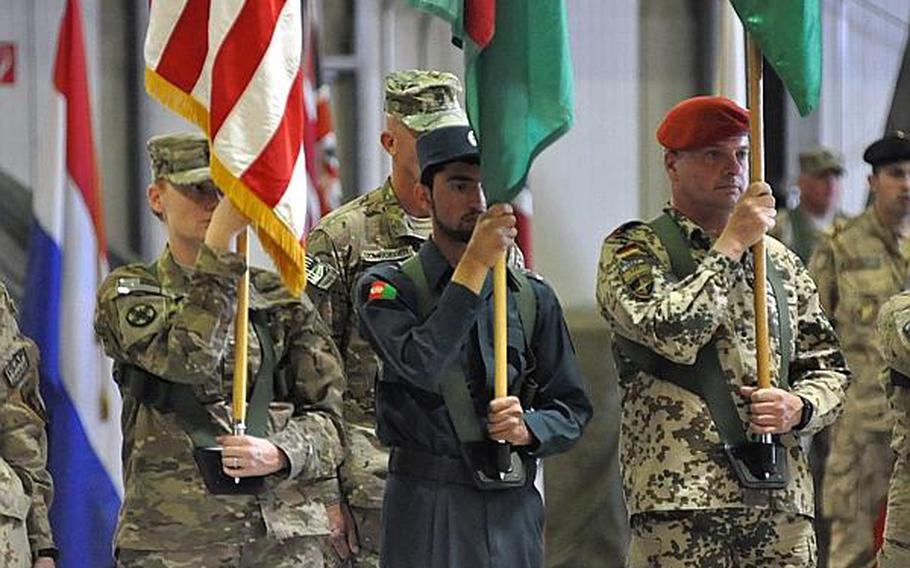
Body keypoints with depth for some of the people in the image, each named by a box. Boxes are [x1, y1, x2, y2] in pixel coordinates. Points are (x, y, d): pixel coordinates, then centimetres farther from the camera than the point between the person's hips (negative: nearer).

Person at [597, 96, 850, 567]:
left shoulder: (780, 263, 18)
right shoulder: (632, 251, 3)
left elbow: (830, 369, 19)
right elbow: (670, 332, -16)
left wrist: (799, 408, -3)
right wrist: (731, 246, -9)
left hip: (782, 500, 5)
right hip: (678, 498, -5)